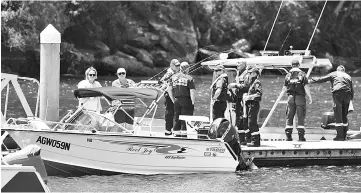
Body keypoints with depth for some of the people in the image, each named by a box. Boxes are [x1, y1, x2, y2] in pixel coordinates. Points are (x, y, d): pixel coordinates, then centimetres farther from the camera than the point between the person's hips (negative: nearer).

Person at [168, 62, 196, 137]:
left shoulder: (174, 77, 7)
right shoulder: (189, 78, -8)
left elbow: (169, 89, 8)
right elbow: (192, 91, -13)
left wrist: (173, 100, 13)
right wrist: (193, 103, -6)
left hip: (177, 100, 5)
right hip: (186, 100, -5)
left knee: (176, 119, 12)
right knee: (185, 120, 0)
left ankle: (177, 134, 15)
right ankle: (184, 134, -1)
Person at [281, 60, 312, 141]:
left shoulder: (288, 75, 6)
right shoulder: (302, 74, -2)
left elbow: (284, 88, 8)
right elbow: (306, 87, -8)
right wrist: (310, 97, -3)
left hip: (291, 97, 2)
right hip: (300, 97, -2)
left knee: (289, 117, 7)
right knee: (301, 117, 1)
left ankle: (288, 135, 2)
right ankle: (301, 135, -3)